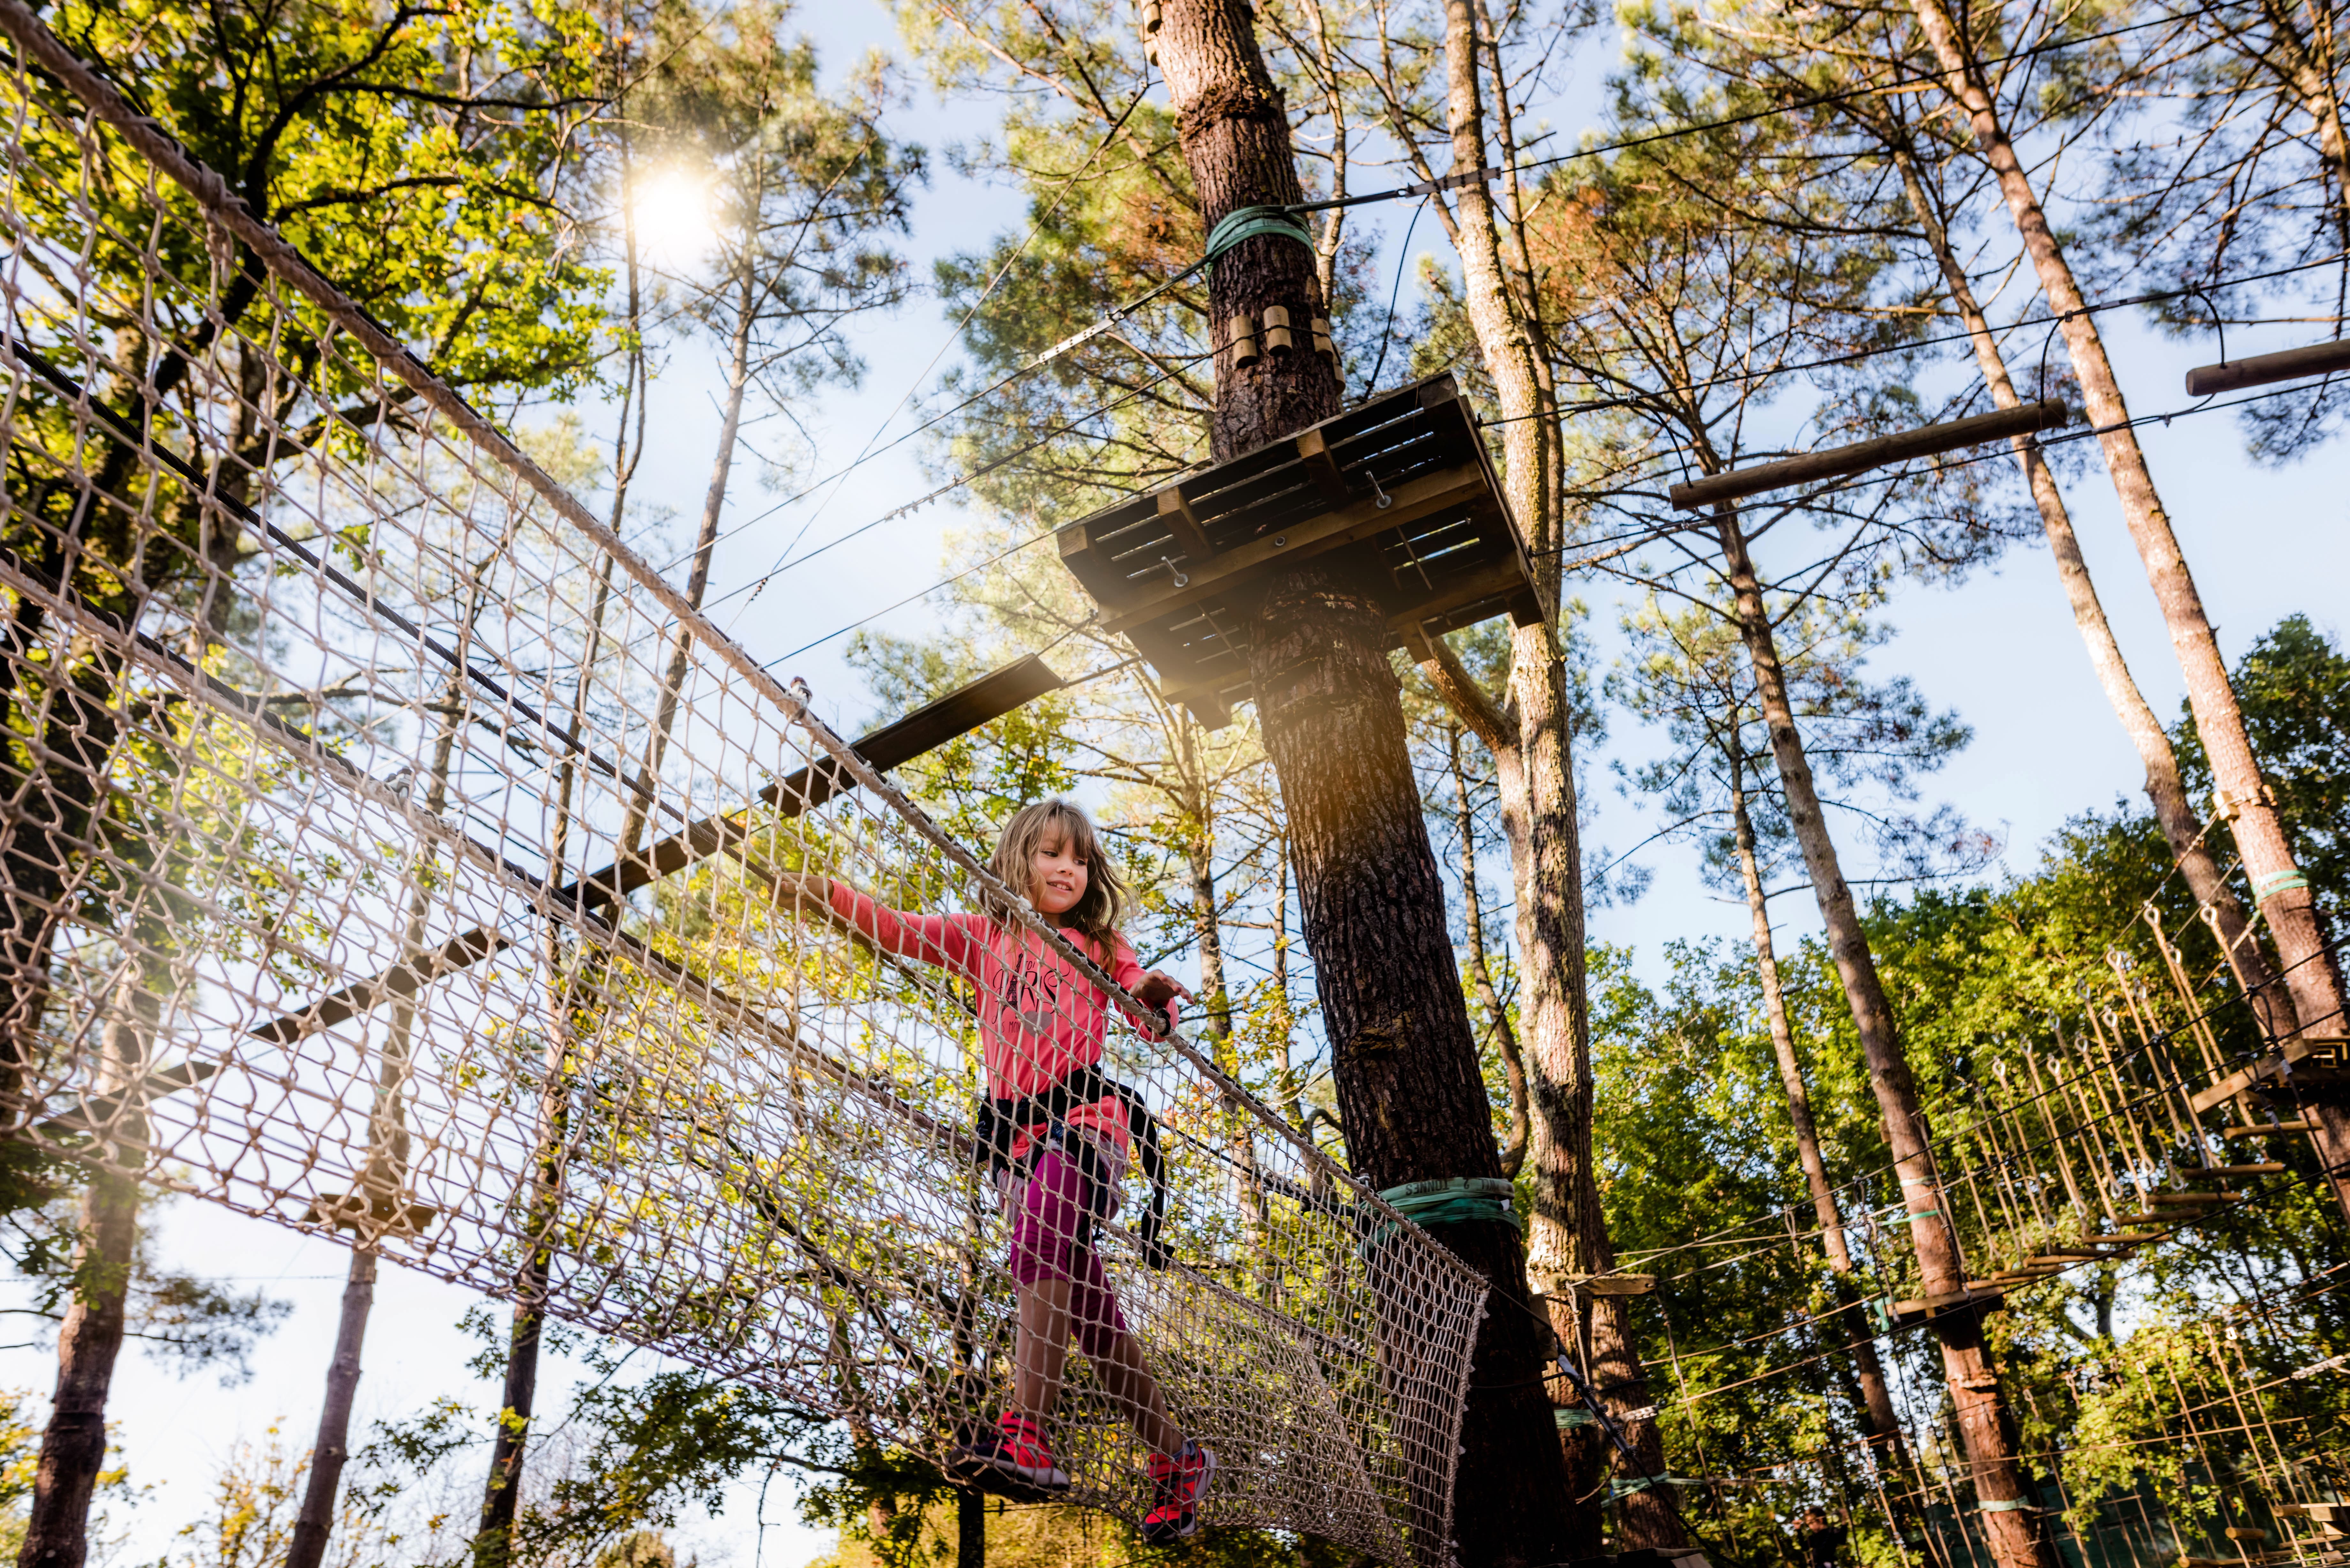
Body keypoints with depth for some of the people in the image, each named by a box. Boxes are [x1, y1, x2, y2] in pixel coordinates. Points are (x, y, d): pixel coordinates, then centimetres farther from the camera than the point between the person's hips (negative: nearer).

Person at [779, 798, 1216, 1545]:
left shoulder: (1099, 944, 15)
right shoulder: (983, 936, 17)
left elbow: (1154, 1026, 11)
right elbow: (899, 930, 5)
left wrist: (1154, 994, -13)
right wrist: (828, 892, -11)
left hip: (1084, 1117, -3)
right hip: (1014, 1133, 3)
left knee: (1039, 1245, -32)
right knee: (1087, 1309, 1)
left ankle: (1028, 1433, -40)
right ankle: (1175, 1459, 12)